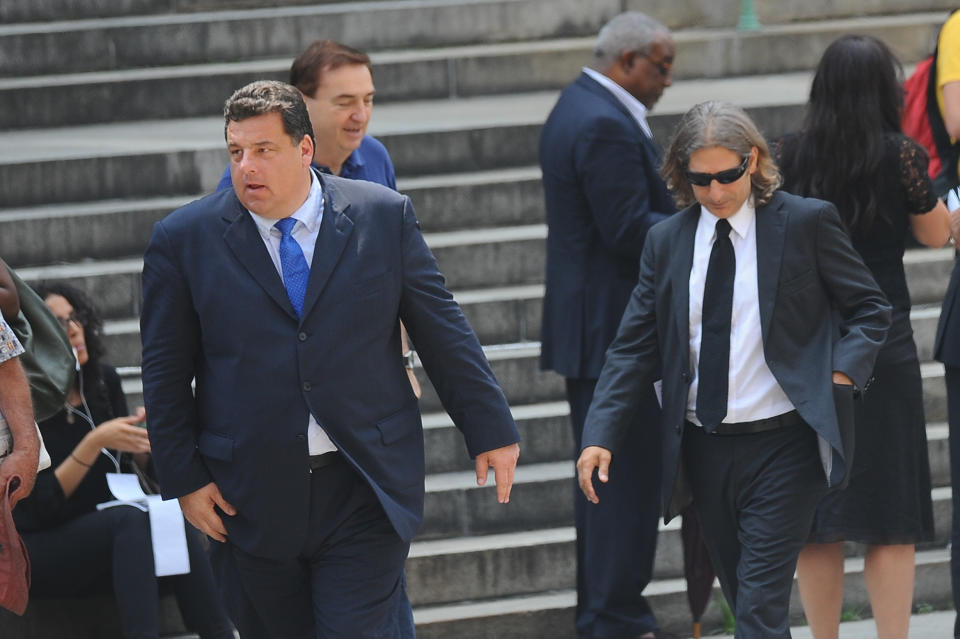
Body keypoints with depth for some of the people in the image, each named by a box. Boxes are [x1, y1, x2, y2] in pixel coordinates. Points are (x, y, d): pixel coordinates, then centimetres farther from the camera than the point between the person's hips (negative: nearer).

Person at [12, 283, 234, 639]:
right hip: (43, 553, -5)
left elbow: (135, 470, 15)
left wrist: (145, 445, -7)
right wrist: (95, 442, -24)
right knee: (131, 519, -33)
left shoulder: (104, 381, 6)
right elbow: (43, 506, -15)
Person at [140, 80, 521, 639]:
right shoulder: (183, 240, 1)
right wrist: (184, 477, -1)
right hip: (251, 502, 1)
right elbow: (165, 372, 4)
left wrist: (491, 430, 9)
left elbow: (443, 333, 8)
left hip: (365, 495, -1)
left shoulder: (385, 216, 3)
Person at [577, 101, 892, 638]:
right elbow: (635, 347, 8)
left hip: (783, 447, -4)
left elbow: (870, 309, 4)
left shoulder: (807, 222, -2)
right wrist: (601, 435, -3)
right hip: (705, 449, 4)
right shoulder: (667, 241, 8)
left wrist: (842, 373, -13)